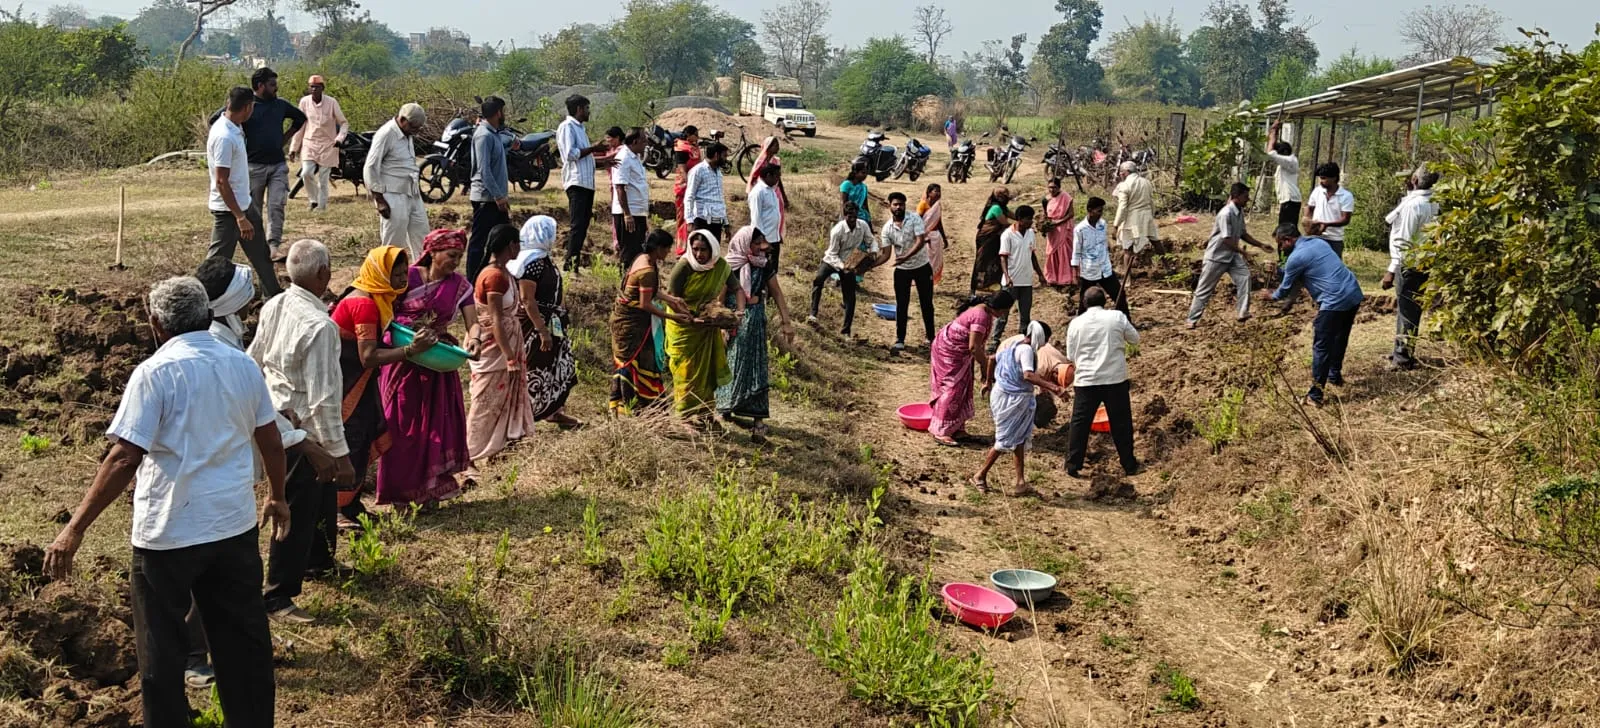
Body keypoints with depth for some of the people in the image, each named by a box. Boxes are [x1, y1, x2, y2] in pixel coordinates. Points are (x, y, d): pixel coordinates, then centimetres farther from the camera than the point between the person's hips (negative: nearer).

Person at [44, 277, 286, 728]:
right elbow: (270, 441, 10)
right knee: (244, 639, 16)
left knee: (163, 649, 10)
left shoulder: (155, 373, -14)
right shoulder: (243, 365, 2)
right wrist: (278, 496, 26)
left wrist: (75, 528, -17)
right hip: (235, 525, 5)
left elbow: (124, 458, -20)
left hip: (169, 533, -5)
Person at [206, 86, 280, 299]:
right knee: (218, 260, -1)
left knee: (260, 252, 19)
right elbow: (221, 181, -25)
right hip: (228, 210, -10)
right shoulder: (224, 137, -25)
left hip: (244, 204, 10)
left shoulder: (233, 128, 4)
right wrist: (239, 217, -25)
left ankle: (273, 295, 31)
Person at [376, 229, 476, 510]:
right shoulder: (407, 277, -9)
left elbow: (472, 322, -9)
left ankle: (429, 487, 19)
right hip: (401, 359, -3)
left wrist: (472, 341, -30)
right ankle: (398, 489, 15)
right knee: (401, 425, 4)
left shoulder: (459, 285, 0)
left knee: (435, 423, 6)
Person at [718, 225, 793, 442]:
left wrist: (785, 322, 1)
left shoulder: (763, 266, 0)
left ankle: (758, 420, -1)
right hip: (734, 321, -2)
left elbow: (777, 293, 5)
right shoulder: (729, 267, -10)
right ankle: (725, 408, 32)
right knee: (732, 367, 12)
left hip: (756, 320, 2)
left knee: (756, 368, 0)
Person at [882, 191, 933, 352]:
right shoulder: (887, 228, -6)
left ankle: (930, 336, 23)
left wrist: (906, 257, -36)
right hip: (902, 270, 2)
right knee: (901, 305, 2)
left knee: (926, 303, 8)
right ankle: (900, 340, 9)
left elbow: (921, 241, -24)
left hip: (922, 267, -2)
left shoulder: (914, 219, -14)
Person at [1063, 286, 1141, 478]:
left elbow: (1071, 356, 5)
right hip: (1115, 379, 0)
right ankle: (1129, 465, 19)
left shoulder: (1076, 323, -1)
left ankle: (1073, 465, 11)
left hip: (1086, 381, 0)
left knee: (1080, 423, 8)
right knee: (1121, 423, 10)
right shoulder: (1117, 316, -4)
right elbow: (1134, 338, 10)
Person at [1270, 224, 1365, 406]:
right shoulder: (1319, 242, 17)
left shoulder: (1296, 257, -8)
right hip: (1354, 295, 9)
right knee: (1339, 339, 26)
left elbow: (1286, 288, 6)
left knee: (1321, 348, -2)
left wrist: (1273, 296, 26)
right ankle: (1335, 375, 42)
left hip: (1335, 301, -9)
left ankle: (1315, 395, -2)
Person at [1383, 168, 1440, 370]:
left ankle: (1403, 356, 3)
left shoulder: (1413, 204, -19)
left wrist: (1392, 269, -19)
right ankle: (1401, 351, 27)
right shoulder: (1433, 203, 6)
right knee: (1408, 308, 17)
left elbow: (1404, 240, -21)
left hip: (1410, 264, -8)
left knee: (1406, 309, -2)